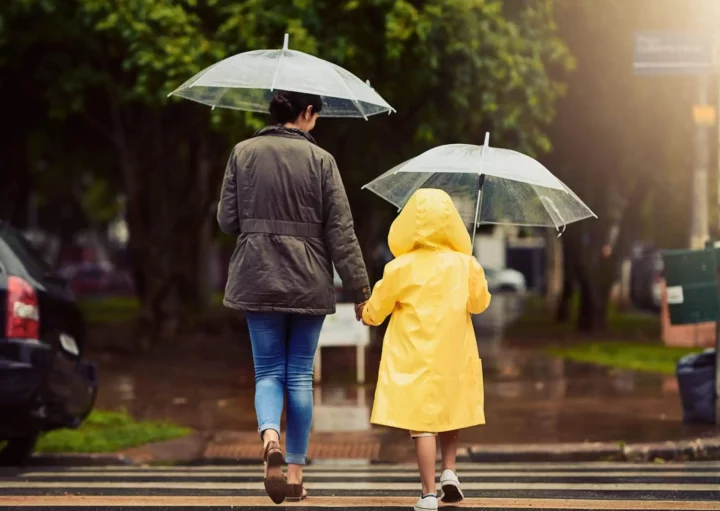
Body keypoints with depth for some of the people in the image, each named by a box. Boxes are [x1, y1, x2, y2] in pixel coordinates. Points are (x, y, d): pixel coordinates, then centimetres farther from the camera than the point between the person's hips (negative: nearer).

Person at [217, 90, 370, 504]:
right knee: (301, 375, 9)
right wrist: (360, 289, -2)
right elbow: (341, 232, -6)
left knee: (269, 372, 8)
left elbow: (227, 220, 2)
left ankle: (269, 434, -22)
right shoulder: (320, 160, -6)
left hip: (259, 279, 1)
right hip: (309, 283, -1)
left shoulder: (244, 153, 0)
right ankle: (295, 472, 11)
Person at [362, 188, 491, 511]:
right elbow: (480, 303, 9)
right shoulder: (465, 265, -4)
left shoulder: (401, 268, -9)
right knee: (448, 415, 22)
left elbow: (374, 311, 1)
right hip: (452, 358, 3)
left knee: (422, 423, -4)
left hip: (413, 360, -2)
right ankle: (449, 471, 7)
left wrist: (367, 314, 24)